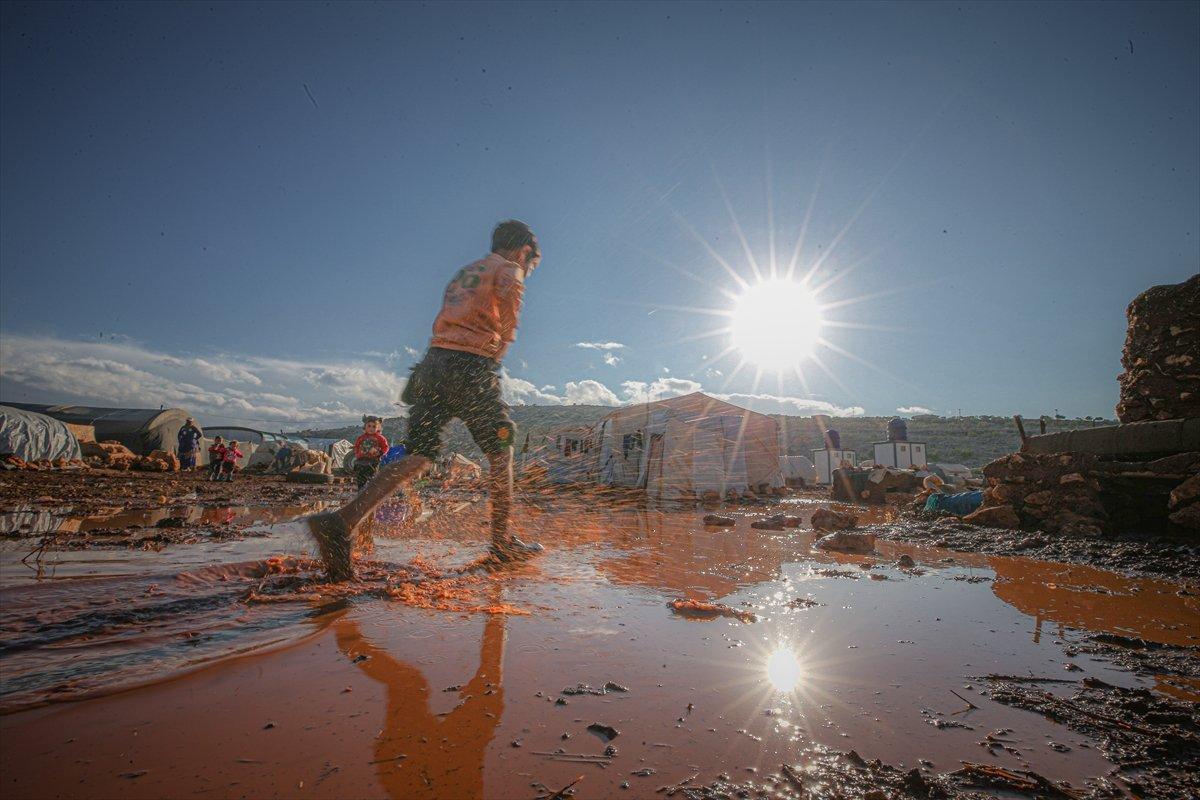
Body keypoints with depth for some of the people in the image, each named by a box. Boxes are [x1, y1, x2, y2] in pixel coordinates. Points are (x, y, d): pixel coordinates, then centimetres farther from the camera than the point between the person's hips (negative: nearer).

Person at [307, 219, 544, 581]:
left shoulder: (462, 274, 30)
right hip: (471, 367, -7)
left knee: (418, 456, -1)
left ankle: (342, 521, -16)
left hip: (433, 361, 7)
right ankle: (502, 542, 13)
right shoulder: (508, 271, 6)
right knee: (500, 452, 7)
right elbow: (507, 329, -4)